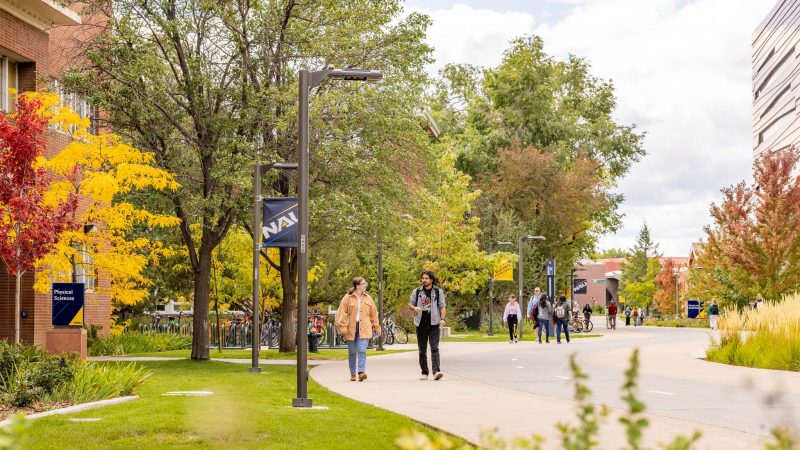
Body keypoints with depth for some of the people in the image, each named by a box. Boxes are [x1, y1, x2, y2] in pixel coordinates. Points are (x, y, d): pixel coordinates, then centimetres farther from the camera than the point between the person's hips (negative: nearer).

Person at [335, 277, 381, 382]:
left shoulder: (368, 298, 10)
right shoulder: (347, 298, -1)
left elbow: (373, 314, 16)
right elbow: (342, 313, -3)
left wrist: (377, 327, 16)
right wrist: (342, 327, -10)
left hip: (364, 329, 1)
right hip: (351, 329, -1)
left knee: (362, 351, -12)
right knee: (352, 352, 6)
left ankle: (362, 372, -19)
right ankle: (353, 374, 16)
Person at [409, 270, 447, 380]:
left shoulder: (438, 291, 5)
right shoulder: (416, 291, 10)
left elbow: (442, 306, 3)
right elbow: (410, 304, 13)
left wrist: (442, 318, -12)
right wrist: (414, 308, -11)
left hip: (433, 323, -2)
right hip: (421, 324, 2)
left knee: (434, 348, -12)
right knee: (422, 350, 7)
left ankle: (436, 371, -20)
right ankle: (424, 372, 14)